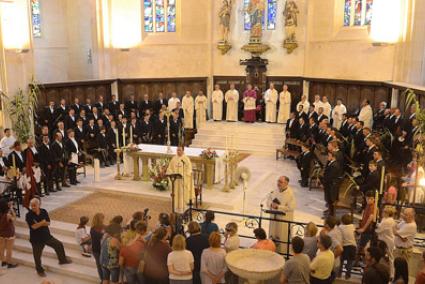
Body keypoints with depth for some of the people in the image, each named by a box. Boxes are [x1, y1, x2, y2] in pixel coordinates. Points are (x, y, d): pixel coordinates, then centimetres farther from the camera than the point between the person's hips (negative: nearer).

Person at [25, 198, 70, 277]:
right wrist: (42, 222, -16)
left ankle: (62, 260, 30)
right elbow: (33, 226, -25)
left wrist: (38, 224, -21)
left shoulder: (44, 211, -4)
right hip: (36, 239, -4)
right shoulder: (29, 215, -17)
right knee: (37, 255, 7)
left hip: (47, 236, 4)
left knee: (59, 245, 8)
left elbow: (48, 223, -8)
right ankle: (40, 270, 31)